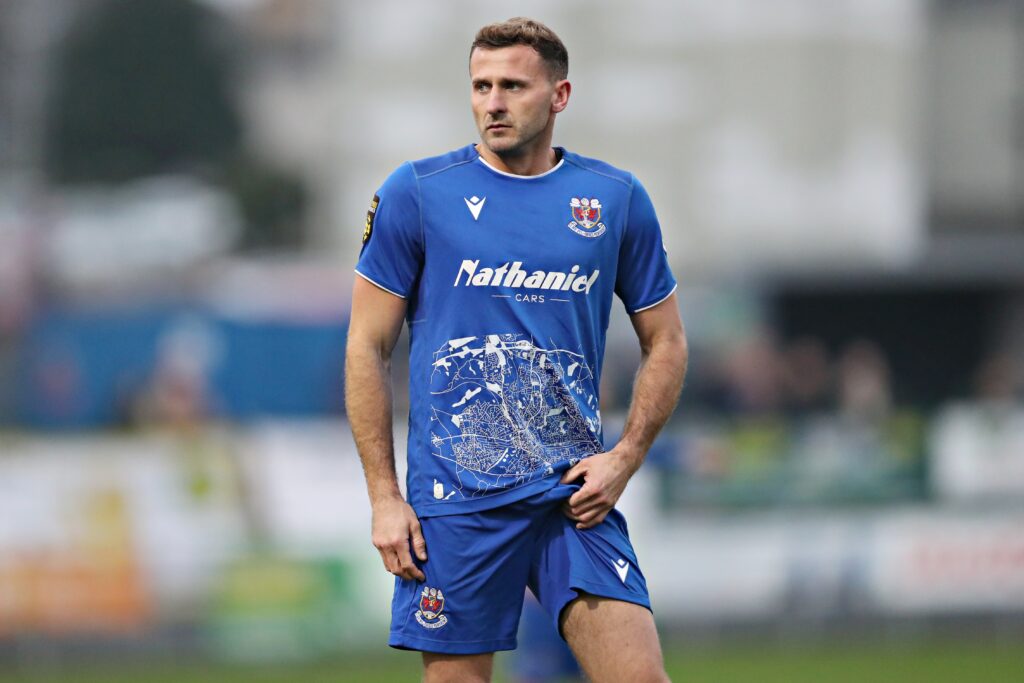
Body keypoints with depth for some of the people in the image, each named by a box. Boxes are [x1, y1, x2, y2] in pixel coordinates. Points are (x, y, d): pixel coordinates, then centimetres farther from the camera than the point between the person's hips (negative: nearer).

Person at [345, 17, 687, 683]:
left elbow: (665, 343, 14)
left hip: (575, 494, 1)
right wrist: (384, 497, -3)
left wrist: (624, 459, 0)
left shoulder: (618, 199, 6)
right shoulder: (414, 194, 0)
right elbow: (367, 348, 3)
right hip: (455, 502, -1)